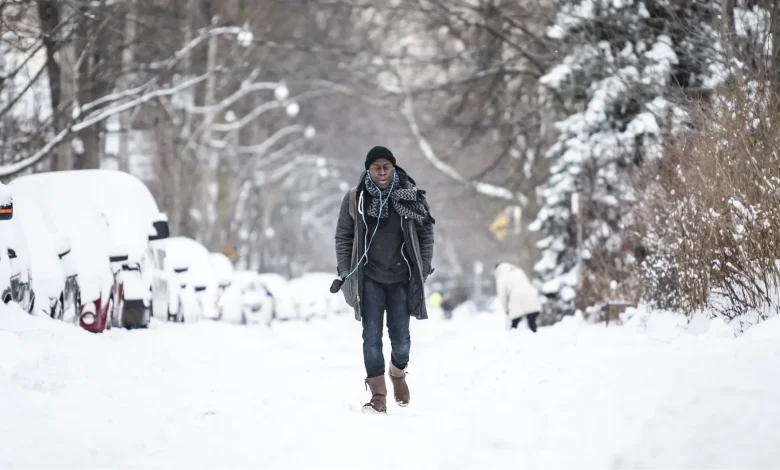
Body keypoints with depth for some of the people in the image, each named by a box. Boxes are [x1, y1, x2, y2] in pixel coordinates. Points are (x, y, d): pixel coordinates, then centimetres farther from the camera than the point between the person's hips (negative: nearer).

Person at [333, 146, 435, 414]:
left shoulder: (410, 196, -3)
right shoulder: (355, 198, -4)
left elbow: (426, 234, 4)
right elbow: (343, 237, 4)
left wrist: (423, 269, 1)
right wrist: (345, 273, 0)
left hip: (401, 278, 1)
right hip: (369, 278, 0)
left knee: (400, 335, 4)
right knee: (372, 336, -5)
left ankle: (398, 372, 36)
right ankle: (378, 396, 0)